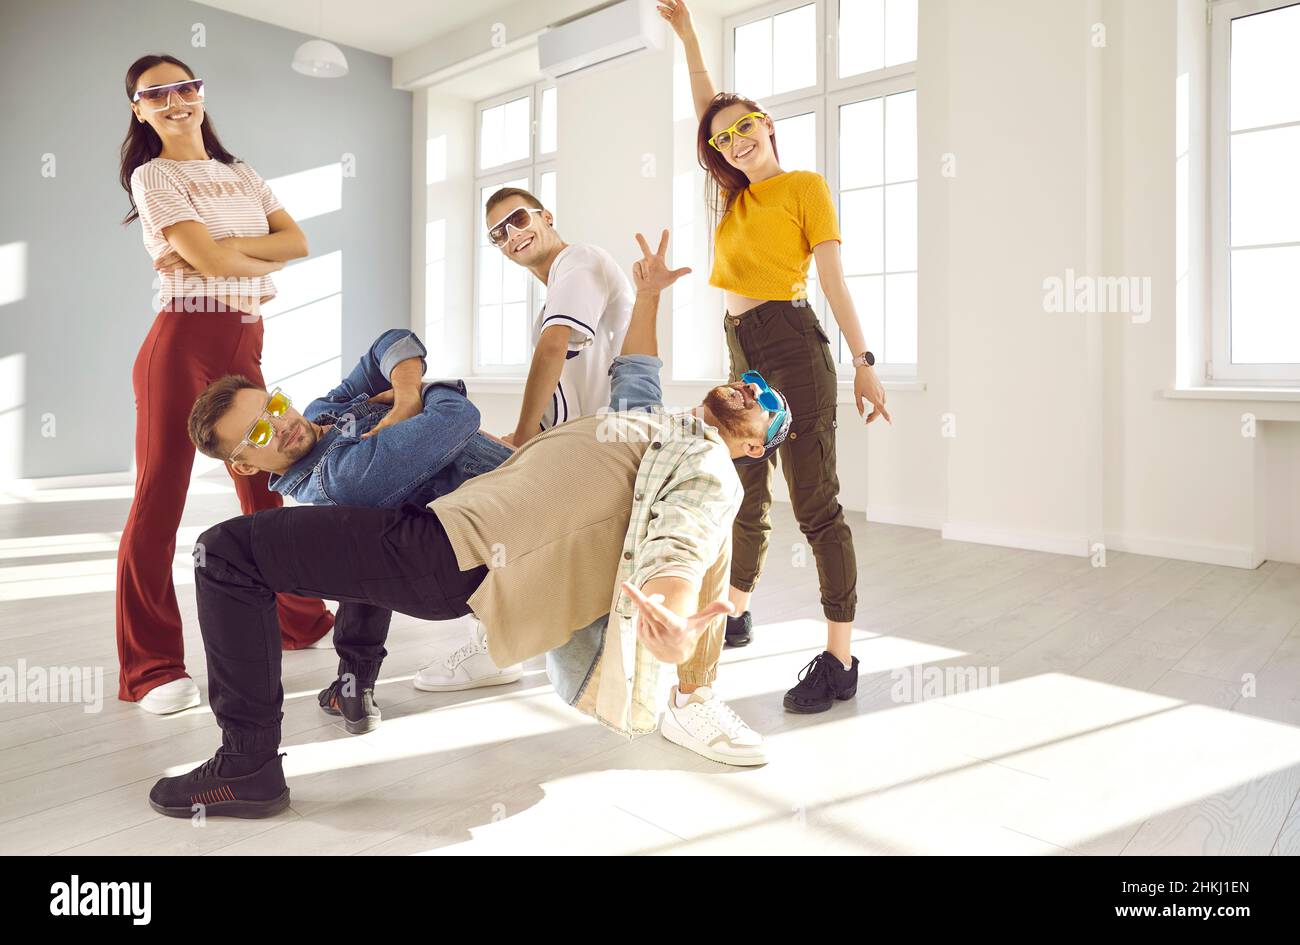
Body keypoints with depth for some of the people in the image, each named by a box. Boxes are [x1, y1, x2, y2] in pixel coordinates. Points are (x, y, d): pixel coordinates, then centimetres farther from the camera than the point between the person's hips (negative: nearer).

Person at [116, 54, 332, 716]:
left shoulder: (243, 177, 19)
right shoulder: (153, 177, 1)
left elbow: (297, 241, 3)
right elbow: (209, 259, -14)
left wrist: (225, 248, -10)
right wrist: (266, 264, 3)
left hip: (245, 342, 6)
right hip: (184, 341, -6)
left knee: (264, 486, 13)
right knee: (159, 498, -6)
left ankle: (298, 618, 28)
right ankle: (151, 667, 0)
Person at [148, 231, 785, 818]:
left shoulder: (711, 473, -7)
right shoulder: (652, 414, 20)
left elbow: (680, 548, -28)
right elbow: (633, 367, 43)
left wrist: (672, 628, -48)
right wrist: (647, 293, 40)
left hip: (459, 555, -10)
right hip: (459, 511, 10)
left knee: (228, 551, -12)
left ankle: (249, 767, -3)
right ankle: (355, 680, 39)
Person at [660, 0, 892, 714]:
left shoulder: (805, 186, 2)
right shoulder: (738, 193, 20)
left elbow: (834, 280, -5)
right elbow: (705, 109, 28)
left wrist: (862, 362, -11)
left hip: (792, 347, -8)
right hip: (743, 355, 8)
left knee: (815, 504, -9)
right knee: (745, 497, 17)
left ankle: (840, 661, -5)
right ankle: (735, 615, 34)